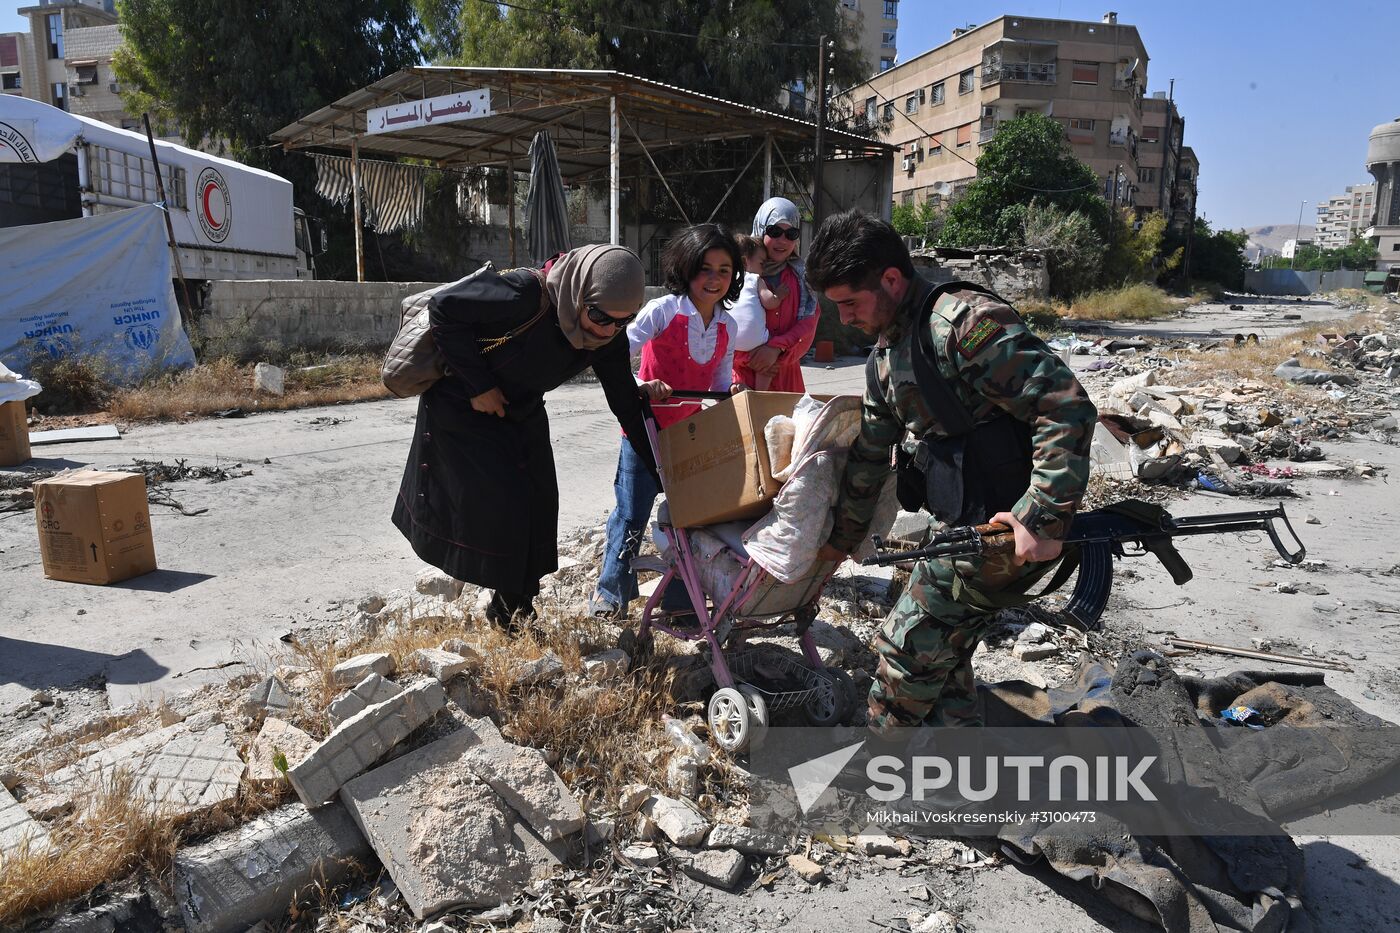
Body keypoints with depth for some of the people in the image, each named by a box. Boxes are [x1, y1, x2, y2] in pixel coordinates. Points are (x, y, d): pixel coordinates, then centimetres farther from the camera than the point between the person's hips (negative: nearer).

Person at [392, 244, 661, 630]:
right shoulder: (525, 294, -36)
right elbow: (443, 307, -27)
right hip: (462, 406, -6)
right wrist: (479, 385, -24)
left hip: (522, 412, 6)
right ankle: (507, 605, 14)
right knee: (496, 502, -8)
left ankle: (517, 603, 23)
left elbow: (626, 403, -7)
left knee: (537, 504, 5)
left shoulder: (610, 339, -17)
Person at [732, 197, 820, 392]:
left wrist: (777, 348, -16)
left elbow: (807, 326, 2)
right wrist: (748, 358, -15)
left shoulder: (801, 277, 12)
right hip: (744, 378, -3)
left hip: (786, 378, 3)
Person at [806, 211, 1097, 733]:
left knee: (907, 648, 0)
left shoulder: (966, 321, -19)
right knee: (944, 655, 18)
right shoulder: (884, 359, 12)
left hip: (1011, 529, -9)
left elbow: (1068, 407, -24)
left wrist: (1043, 517, -29)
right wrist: (841, 539, 27)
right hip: (968, 527, 9)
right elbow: (869, 456, 21)